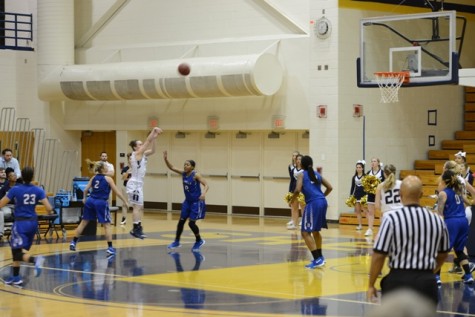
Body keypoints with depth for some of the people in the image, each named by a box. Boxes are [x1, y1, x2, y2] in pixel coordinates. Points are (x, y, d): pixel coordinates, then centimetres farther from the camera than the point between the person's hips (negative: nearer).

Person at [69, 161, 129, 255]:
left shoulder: (94, 177, 12)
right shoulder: (108, 179, -2)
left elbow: (86, 189, 14)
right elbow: (117, 192, -3)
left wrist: (84, 198, 33)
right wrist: (125, 201, 5)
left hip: (90, 201, 5)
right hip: (101, 202, -5)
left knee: (84, 222, 15)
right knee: (107, 225, 1)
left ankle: (74, 242, 19)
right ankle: (110, 247, -3)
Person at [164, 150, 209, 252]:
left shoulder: (196, 175, -18)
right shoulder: (183, 173, 1)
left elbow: (206, 185, -23)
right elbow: (172, 167, 4)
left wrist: (204, 193, -43)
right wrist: (166, 159, -13)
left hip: (196, 202, -7)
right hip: (187, 201, 7)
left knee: (191, 223, -8)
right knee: (181, 221, 8)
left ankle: (199, 241, 13)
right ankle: (177, 241, 20)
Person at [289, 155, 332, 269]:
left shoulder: (302, 175, 4)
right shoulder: (317, 175, 21)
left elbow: (298, 190, -11)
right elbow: (329, 187, 21)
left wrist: (292, 200, 5)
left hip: (313, 203, -7)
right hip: (322, 202, 7)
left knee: (306, 233, -4)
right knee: (315, 230, 25)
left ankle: (317, 259, -14)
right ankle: (319, 257, 33)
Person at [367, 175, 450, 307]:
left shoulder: (391, 218, -11)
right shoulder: (437, 220, 3)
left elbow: (379, 255, -10)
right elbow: (443, 254, 18)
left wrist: (371, 285, 2)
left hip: (399, 280, -3)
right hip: (427, 283, 3)